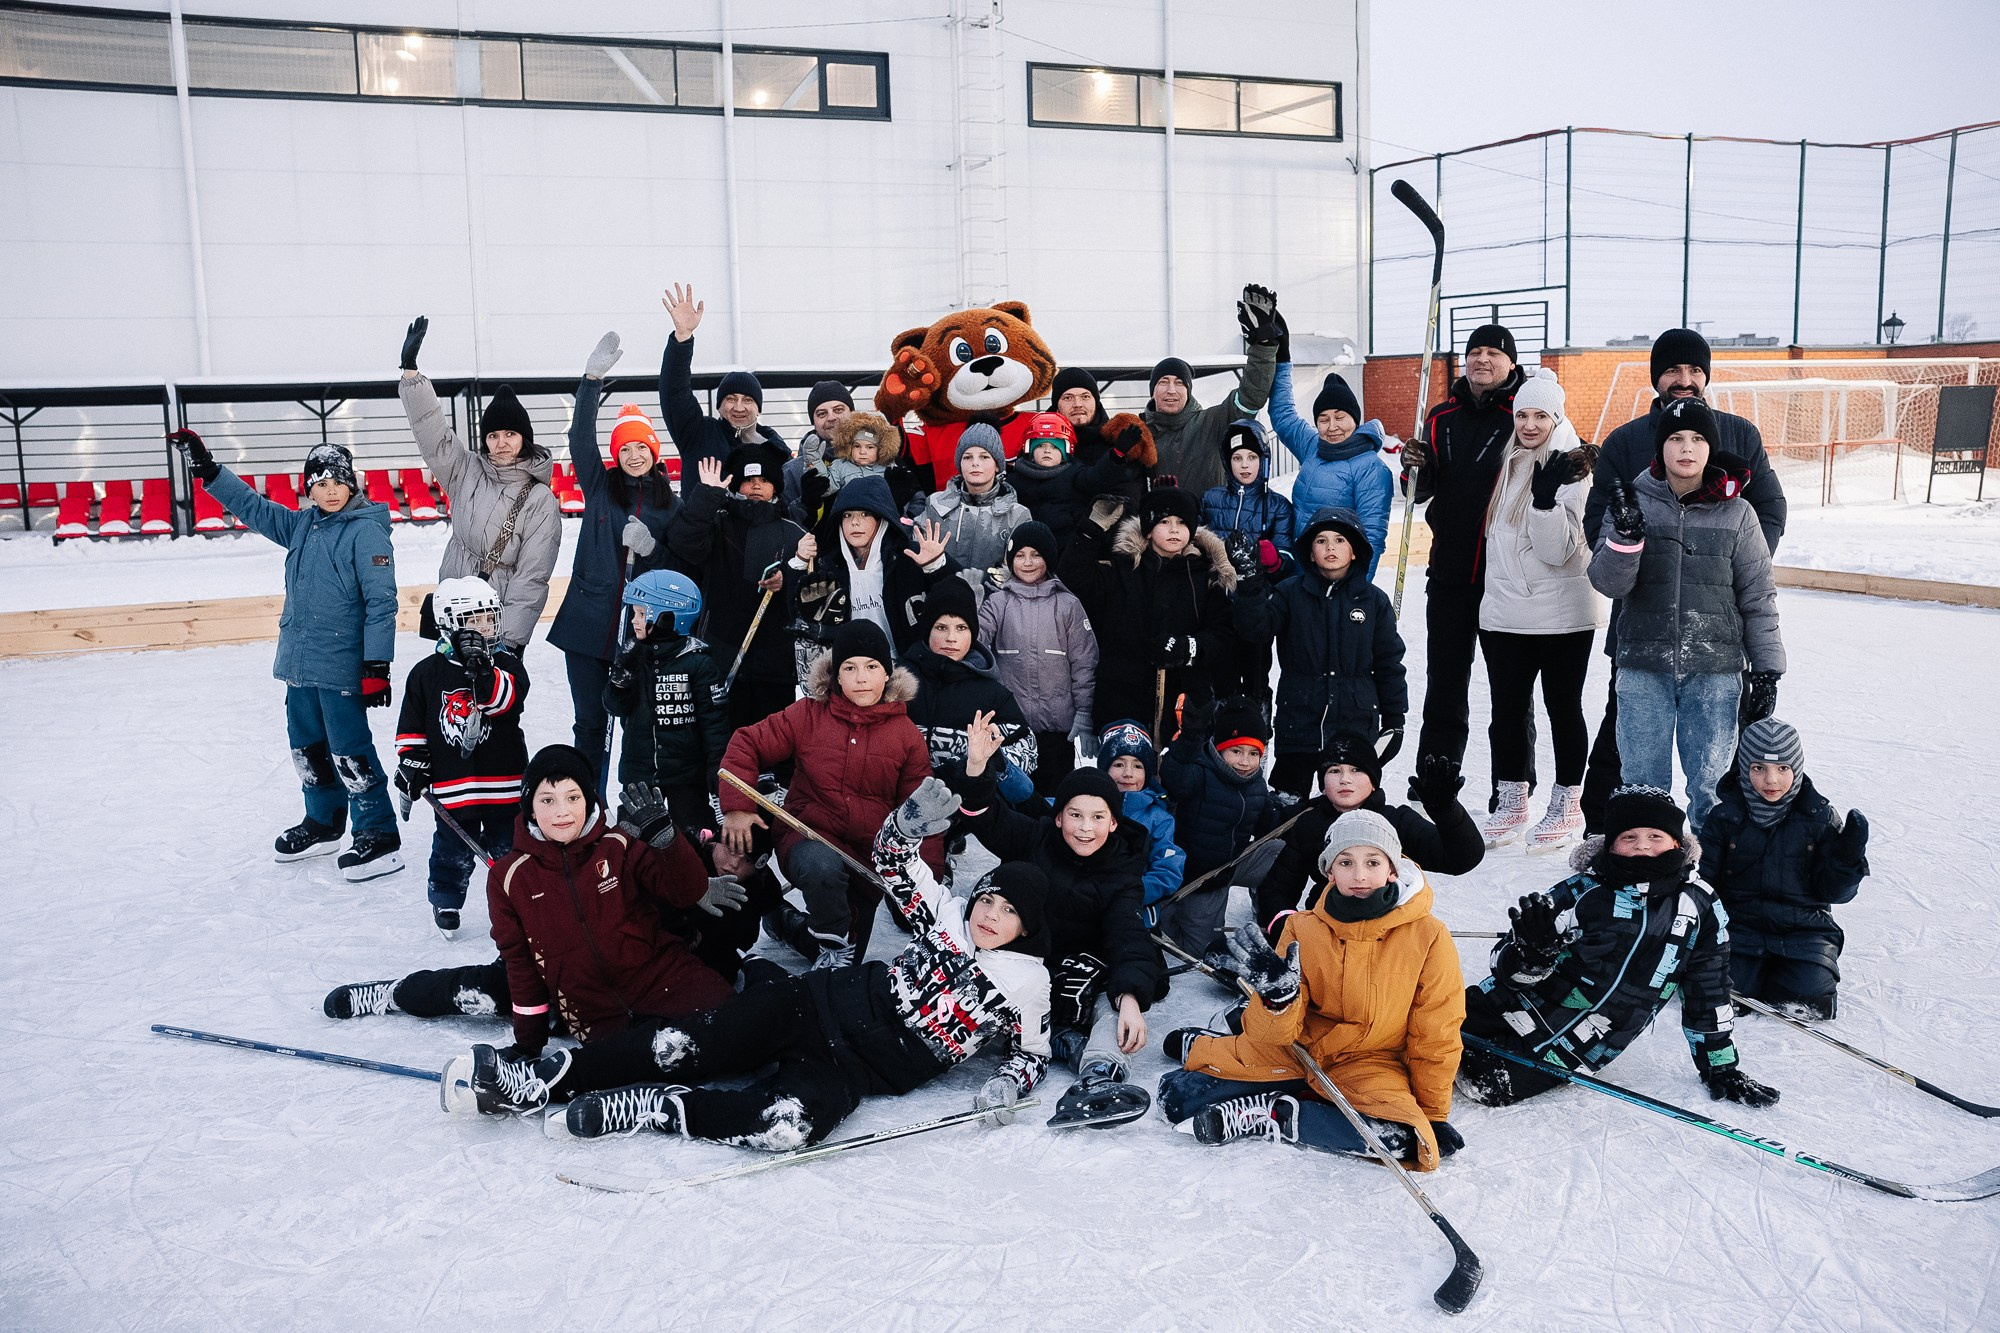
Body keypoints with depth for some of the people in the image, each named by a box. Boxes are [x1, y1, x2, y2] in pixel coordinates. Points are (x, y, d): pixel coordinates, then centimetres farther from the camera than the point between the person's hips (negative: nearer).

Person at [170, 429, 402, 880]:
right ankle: (323, 822, 35)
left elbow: (381, 601, -16)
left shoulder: (367, 530, -13)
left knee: (349, 751, -5)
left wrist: (376, 665, -19)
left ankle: (381, 839, 2)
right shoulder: (301, 525, 10)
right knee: (306, 745, 18)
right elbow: (253, 508, 21)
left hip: (341, 665, -8)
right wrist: (208, 470, 11)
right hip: (300, 661, 8)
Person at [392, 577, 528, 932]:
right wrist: (410, 760, 1)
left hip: (503, 780, 0)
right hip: (451, 786, 0)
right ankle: (445, 902, 31)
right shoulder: (426, 673, 0)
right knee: (453, 850, 11)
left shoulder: (506, 663, -2)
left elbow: (506, 698, -22)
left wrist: (482, 672, -33)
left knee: (507, 848, 9)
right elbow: (411, 725, 7)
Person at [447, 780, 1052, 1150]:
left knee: (787, 1124, -34)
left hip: (861, 1069, -3)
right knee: (686, 1047, -14)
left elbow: (1032, 1053, 12)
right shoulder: (947, 916, 9)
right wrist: (911, 820, -8)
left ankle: (647, 1110, -20)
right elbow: (893, 861, 14)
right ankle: (542, 1079, -8)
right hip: (821, 1005, 3)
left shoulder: (1027, 989, 2)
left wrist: (1008, 1083, -11)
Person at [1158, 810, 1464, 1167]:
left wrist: (1433, 1116, -2)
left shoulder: (1428, 936, -15)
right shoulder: (1303, 929, -10)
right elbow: (1278, 1033, -11)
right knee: (1179, 1094, -13)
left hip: (1370, 1063, 0)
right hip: (1297, 1048, 1)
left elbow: (1436, 1037, -6)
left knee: (1397, 1138, -33)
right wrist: (1278, 994, -32)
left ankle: (1266, 1116, -16)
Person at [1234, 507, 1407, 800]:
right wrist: (1251, 588, -27)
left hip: (1355, 722, 1)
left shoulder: (1374, 600, 5)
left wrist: (1394, 719, 8)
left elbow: (1388, 663, 9)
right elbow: (1257, 630, -12)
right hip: (1299, 719, -1)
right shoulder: (1290, 593, 3)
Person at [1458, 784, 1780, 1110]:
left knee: (1492, 1086, -17)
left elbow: (1709, 993, 10)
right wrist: (1533, 951, -31)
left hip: (1582, 1049, 0)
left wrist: (1722, 1067, 11)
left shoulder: (1700, 904, -2)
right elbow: (1508, 968, -8)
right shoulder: (1582, 891, -8)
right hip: (1527, 1007, 0)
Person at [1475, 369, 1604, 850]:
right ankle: (1512, 802, 22)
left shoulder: (1570, 472, -10)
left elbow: (1558, 551, -18)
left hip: (1562, 614, -6)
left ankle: (1567, 803, 20)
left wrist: (1547, 497, -31)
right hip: (1504, 612, 6)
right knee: (1507, 709, 10)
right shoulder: (1507, 465, 8)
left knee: (1563, 708, 6)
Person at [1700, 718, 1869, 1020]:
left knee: (1810, 997, -23)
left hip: (1804, 929, 1)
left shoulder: (1819, 817, 0)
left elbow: (1833, 891, 1)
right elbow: (1704, 882, 2)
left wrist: (1848, 857, -18)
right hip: (1740, 925, -1)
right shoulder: (1725, 816, -2)